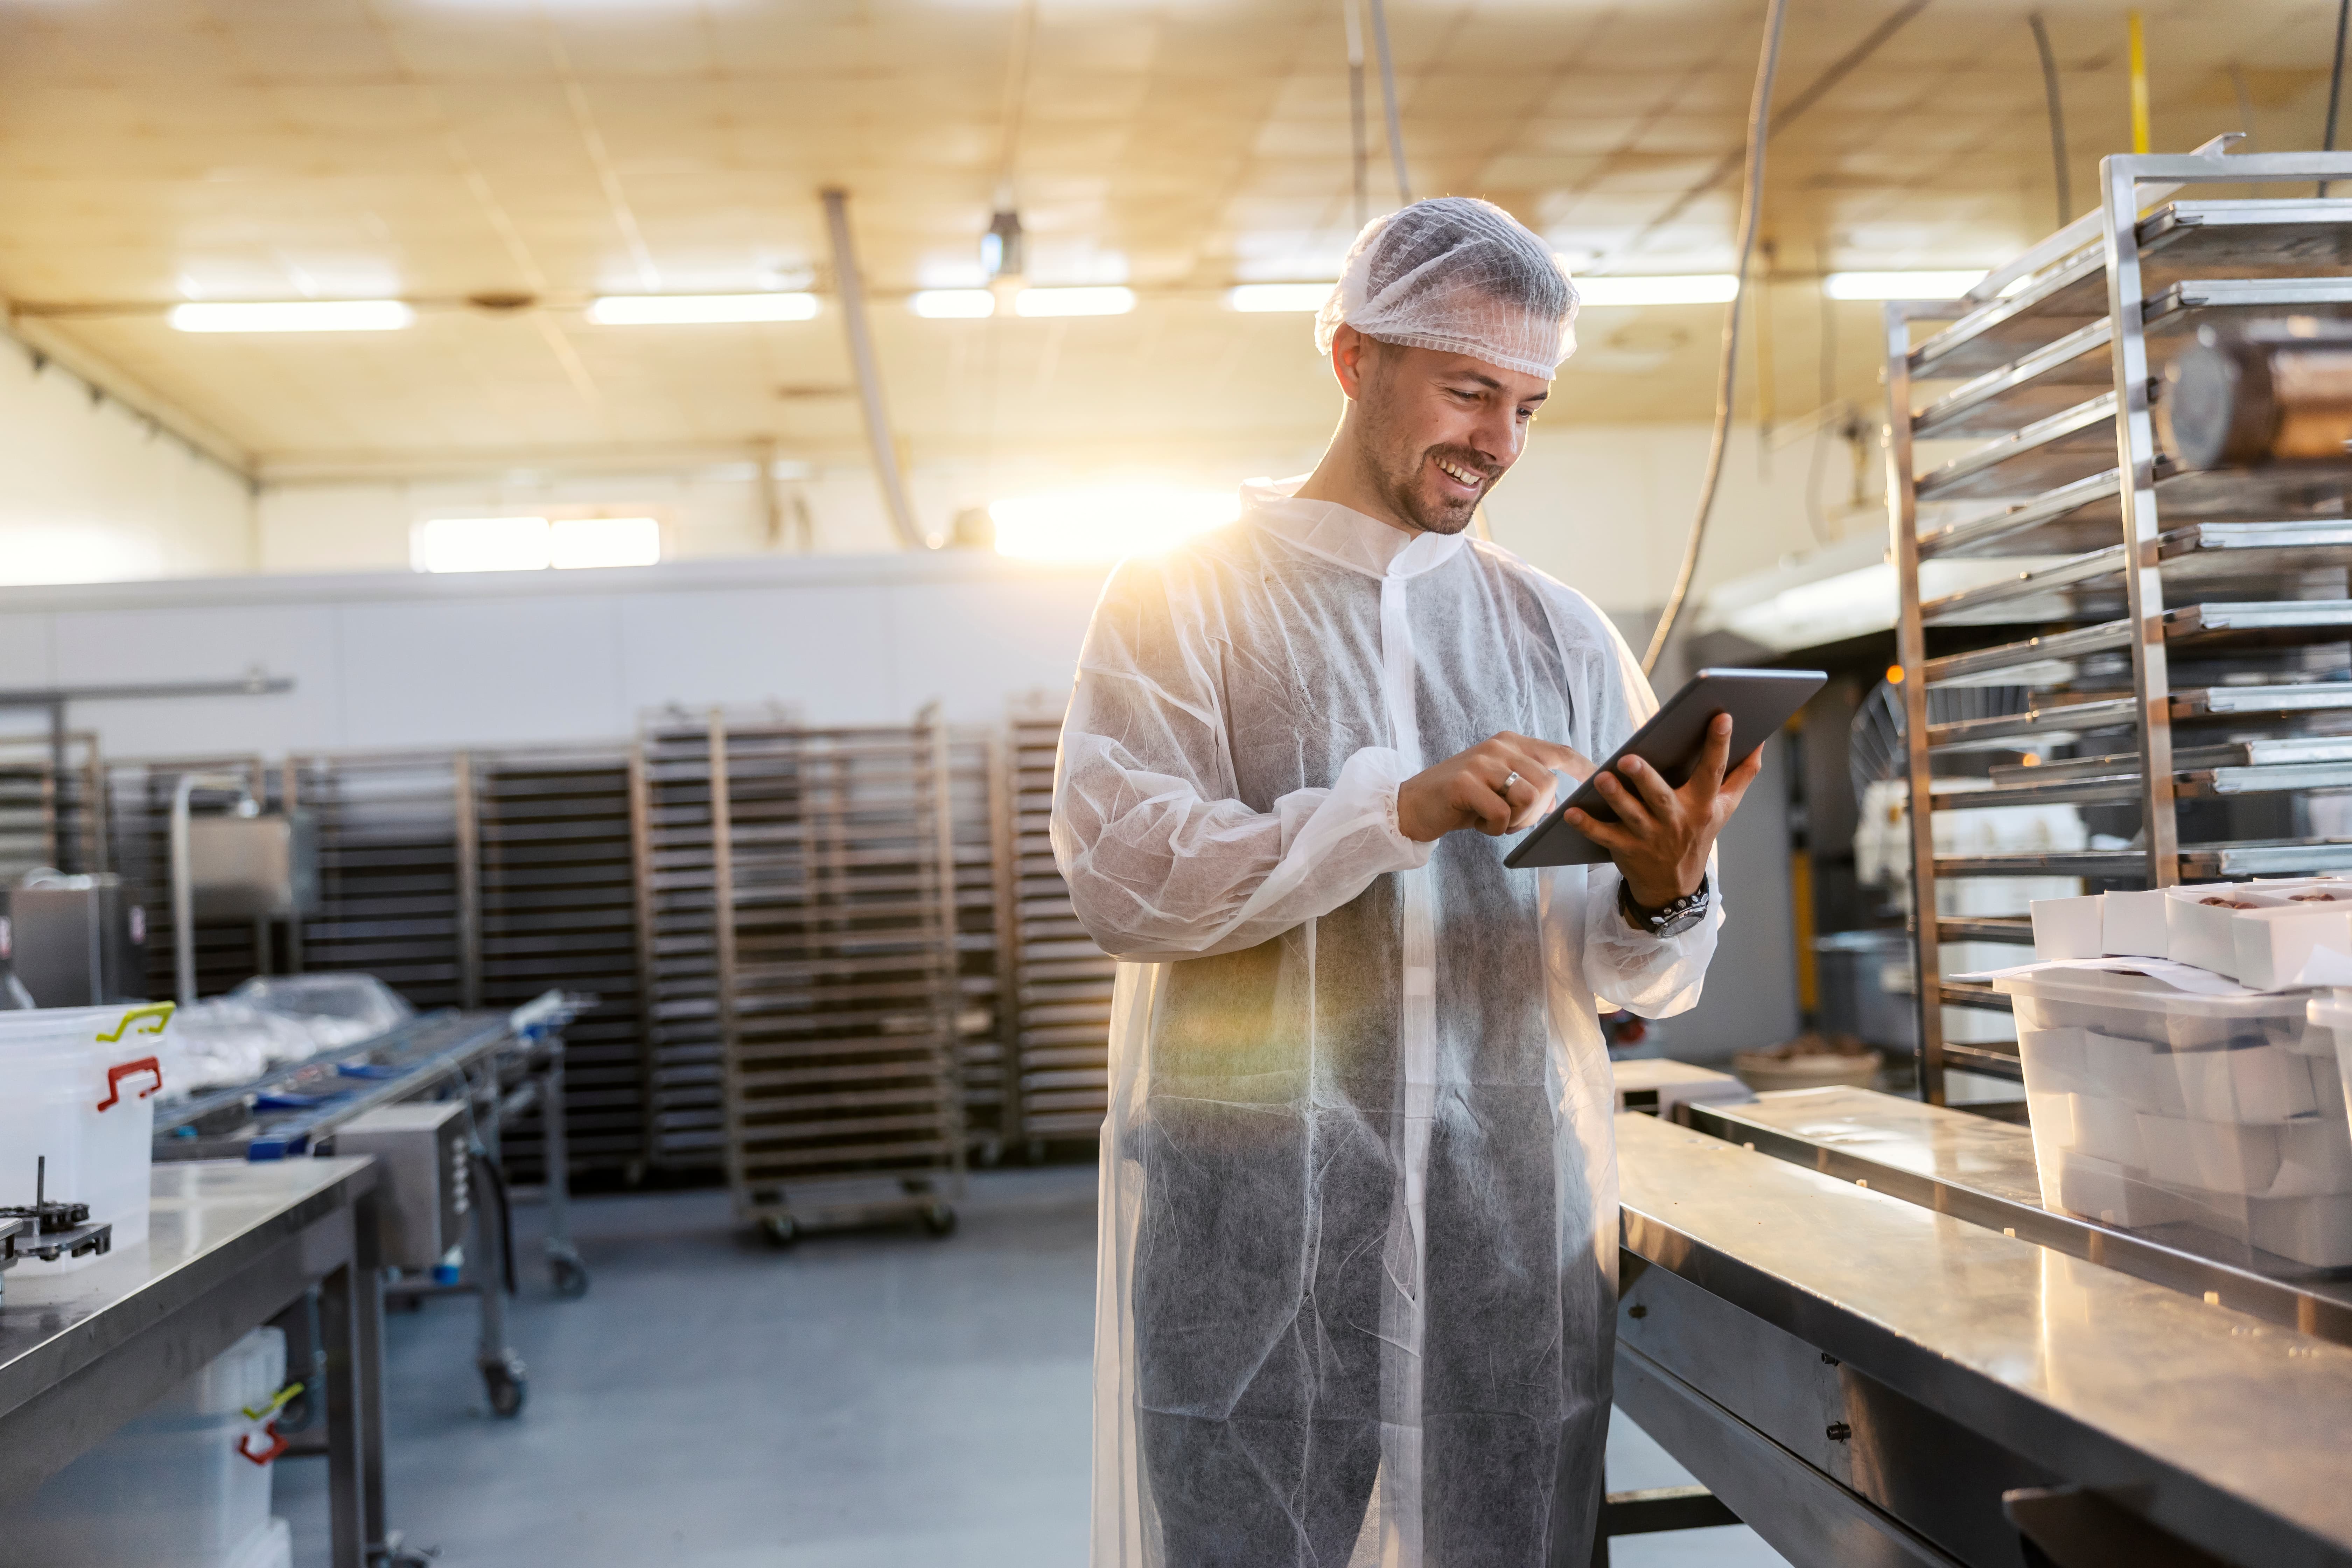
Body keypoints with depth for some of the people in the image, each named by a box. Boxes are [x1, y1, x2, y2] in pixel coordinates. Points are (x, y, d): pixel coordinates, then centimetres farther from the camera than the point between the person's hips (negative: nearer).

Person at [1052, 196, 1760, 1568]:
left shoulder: (1559, 632, 12)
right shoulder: (1192, 595, 2)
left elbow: (1642, 982, 9)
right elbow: (1124, 875, -13)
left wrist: (1665, 896, -13)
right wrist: (1401, 811, -20)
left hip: (1519, 1218, 3)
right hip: (1257, 1221, -3)